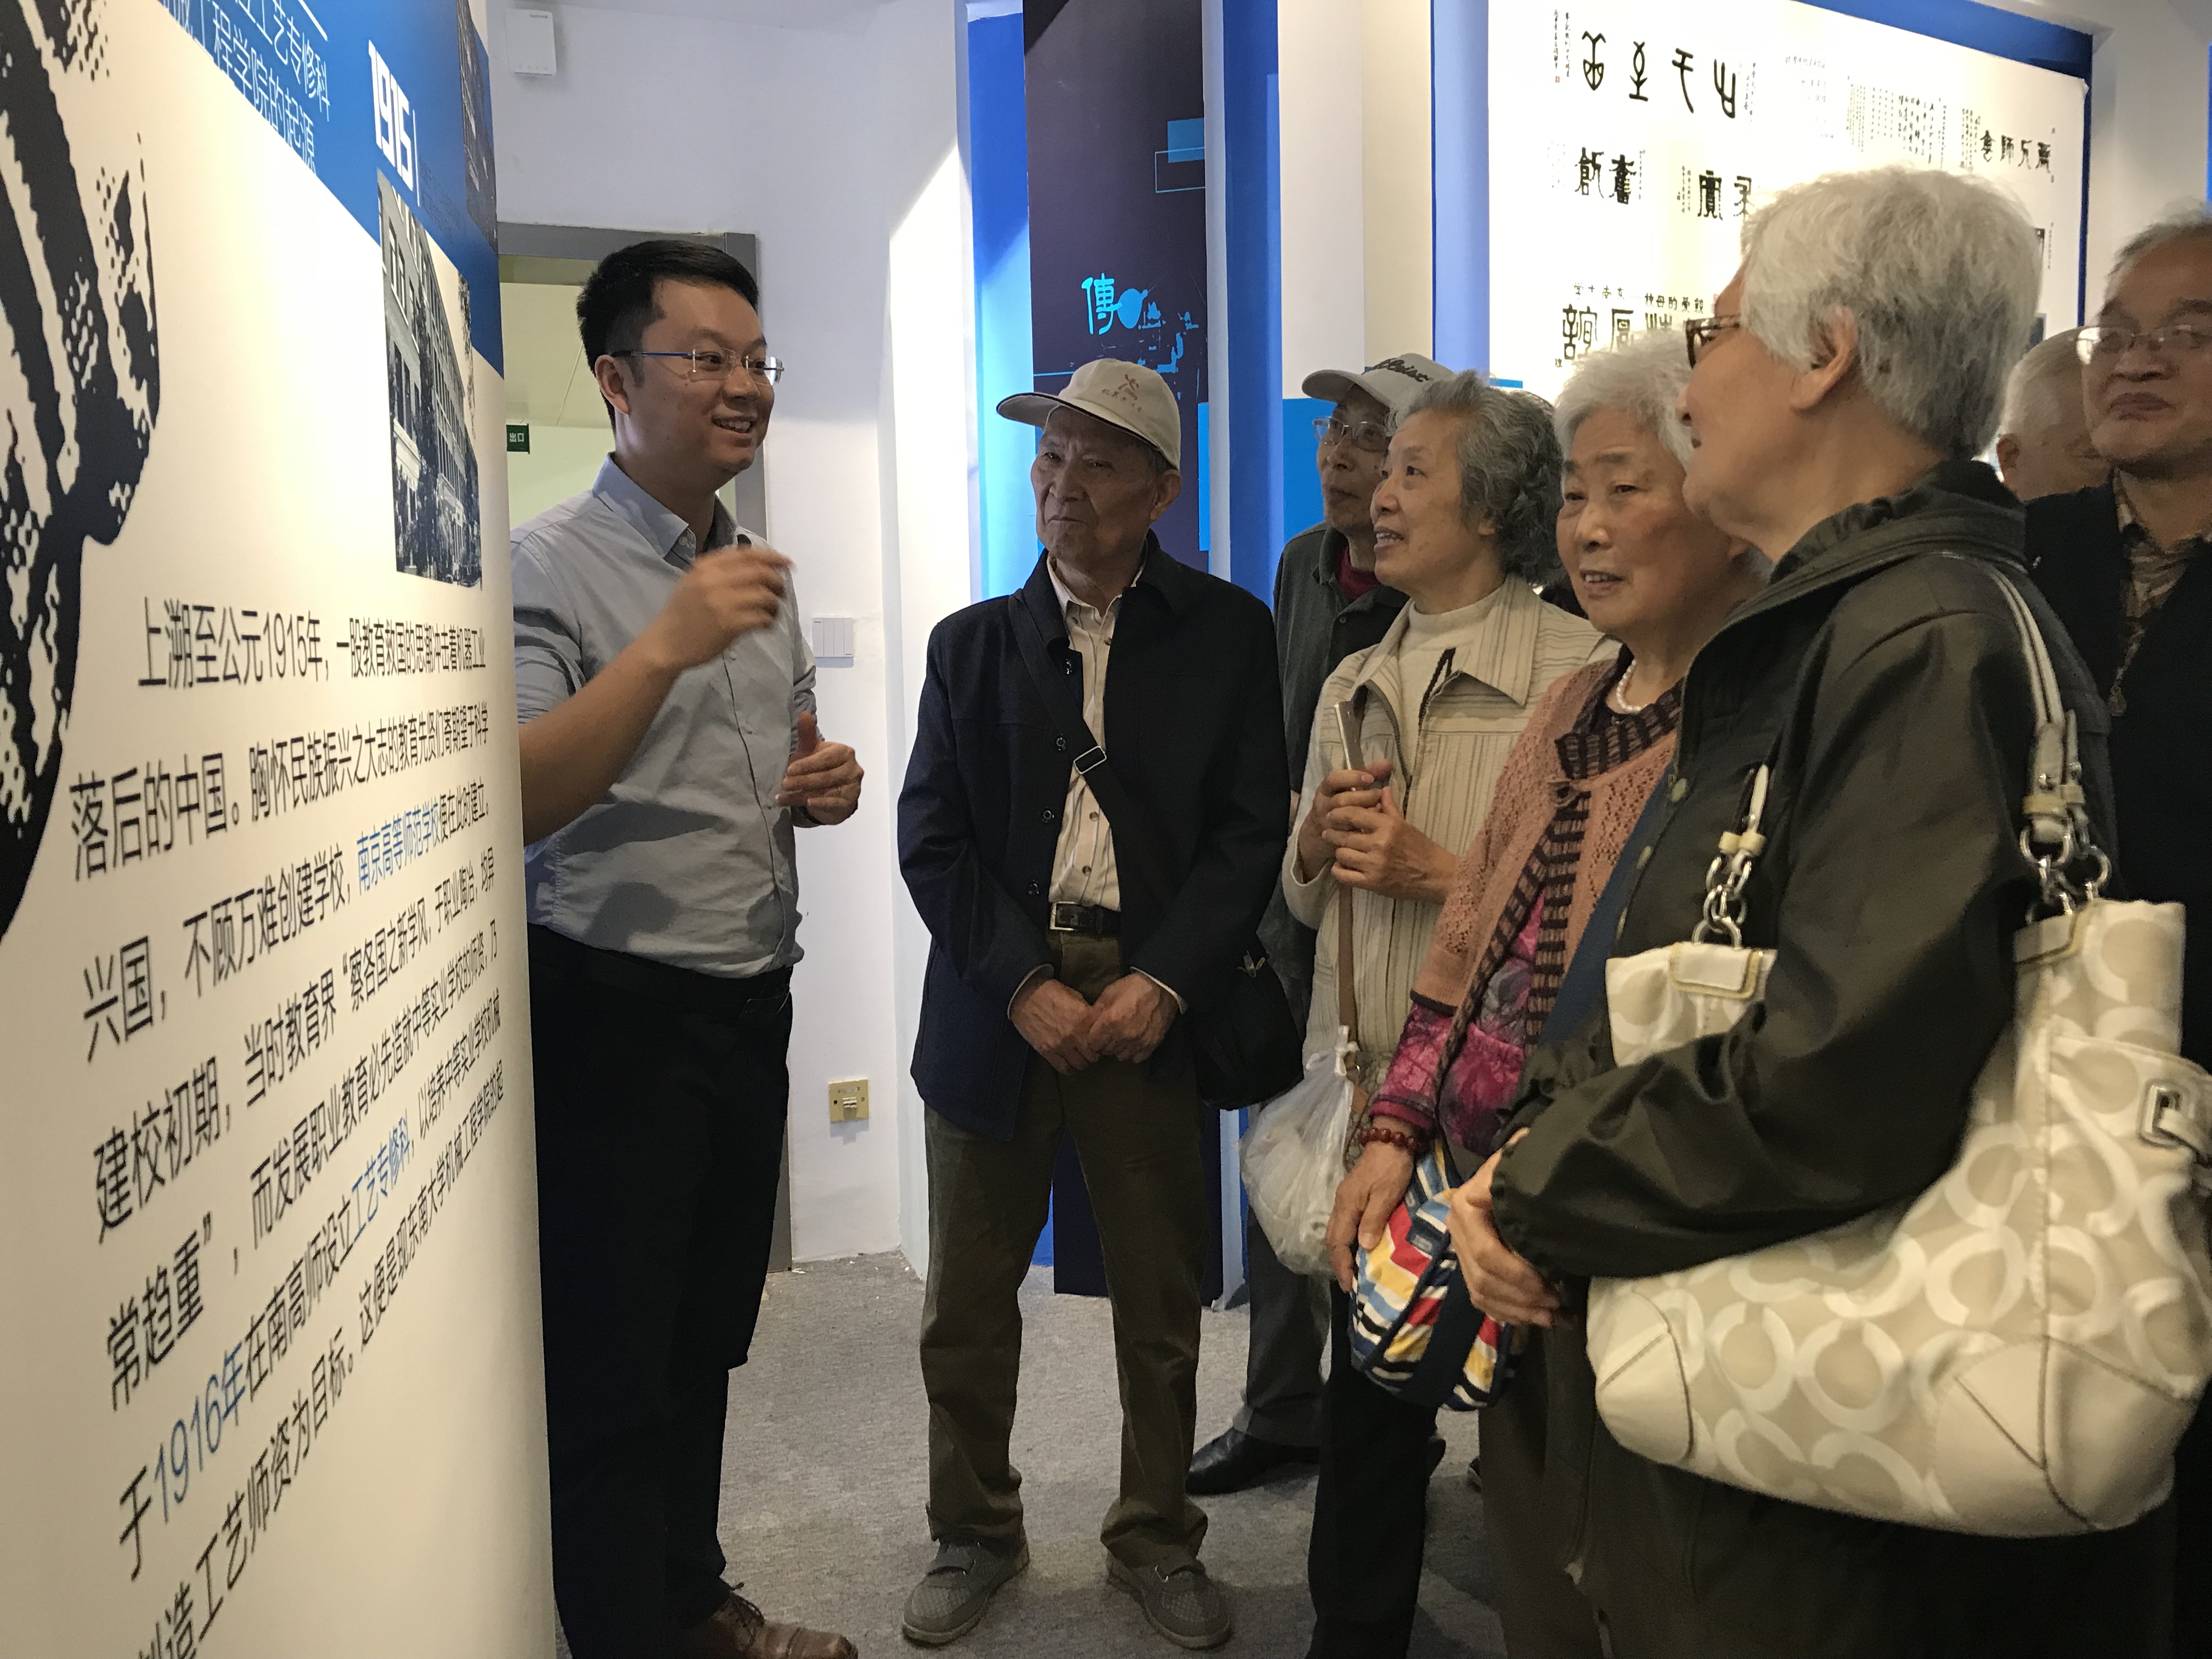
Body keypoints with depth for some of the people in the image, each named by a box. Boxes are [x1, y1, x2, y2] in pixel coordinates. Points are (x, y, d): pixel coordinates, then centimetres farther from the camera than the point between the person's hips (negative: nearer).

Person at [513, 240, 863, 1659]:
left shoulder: (758, 570, 11)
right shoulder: (551, 566, -13)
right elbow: (510, 805, -24)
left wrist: (825, 784, 0)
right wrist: (666, 648, -34)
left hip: (751, 1002, 7)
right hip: (616, 1010, -7)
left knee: (708, 1343, 20)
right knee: (613, 1371, 7)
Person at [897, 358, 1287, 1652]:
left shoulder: (1228, 634, 3)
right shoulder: (974, 642, 8)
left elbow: (1253, 830, -2)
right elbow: (933, 840, 1)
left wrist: (1163, 984, -13)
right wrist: (1029, 987, -11)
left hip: (1154, 1008, -1)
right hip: (1000, 1002, 2)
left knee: (1162, 1306, 11)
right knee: (968, 1306, 11)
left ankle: (1158, 1539, 32)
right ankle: (976, 1533, 33)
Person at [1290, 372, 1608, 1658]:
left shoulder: (1581, 671, -10)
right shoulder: (1352, 688, 13)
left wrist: (1439, 871, -17)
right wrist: (1317, 845, -1)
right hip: (1367, 1091, 6)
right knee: (1367, 1394, 18)